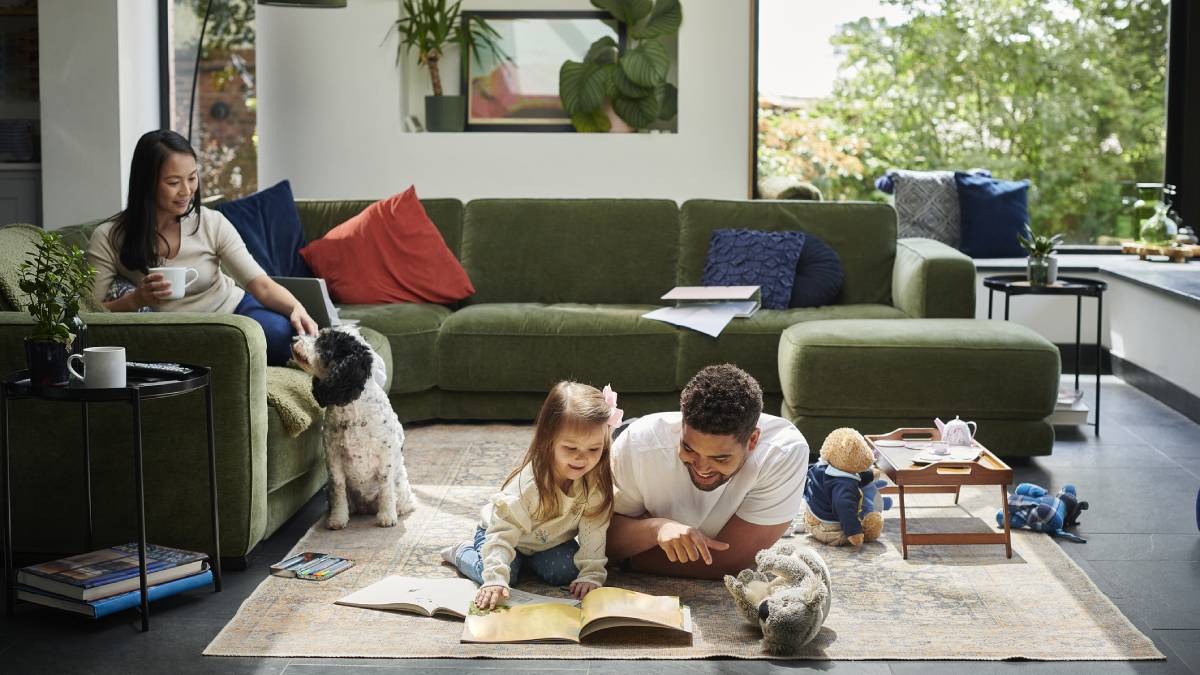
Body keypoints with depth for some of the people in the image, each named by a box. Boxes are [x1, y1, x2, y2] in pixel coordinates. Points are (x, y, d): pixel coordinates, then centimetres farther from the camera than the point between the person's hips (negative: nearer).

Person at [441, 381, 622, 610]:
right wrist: (495, 579, -48)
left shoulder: (596, 480, -25)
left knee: (565, 571, -19)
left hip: (551, 539, 4)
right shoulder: (529, 482, -38)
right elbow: (503, 531, -38)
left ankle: (529, 559, 13)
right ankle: (462, 552, 8)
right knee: (497, 573, -25)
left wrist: (591, 575, -26)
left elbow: (593, 532, -18)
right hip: (500, 530, -4)